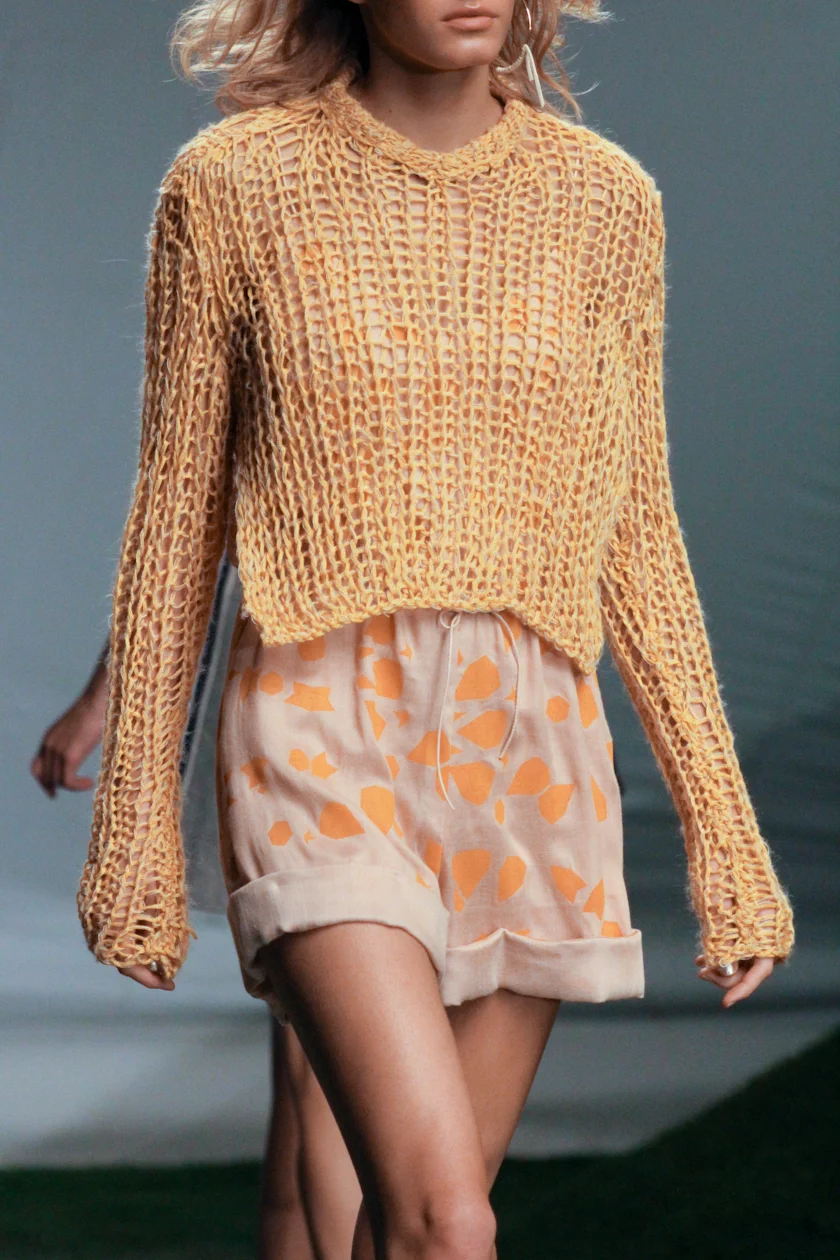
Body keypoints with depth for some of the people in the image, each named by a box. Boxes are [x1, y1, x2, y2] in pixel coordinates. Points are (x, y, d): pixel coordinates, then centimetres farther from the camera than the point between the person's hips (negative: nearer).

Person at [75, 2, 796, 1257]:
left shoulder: (605, 200, 7)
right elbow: (177, 513, 5)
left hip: (530, 745, 3)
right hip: (326, 736, -3)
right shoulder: (233, 185, 0)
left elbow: (635, 536, 10)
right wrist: (135, 821, 4)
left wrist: (724, 828, 7)